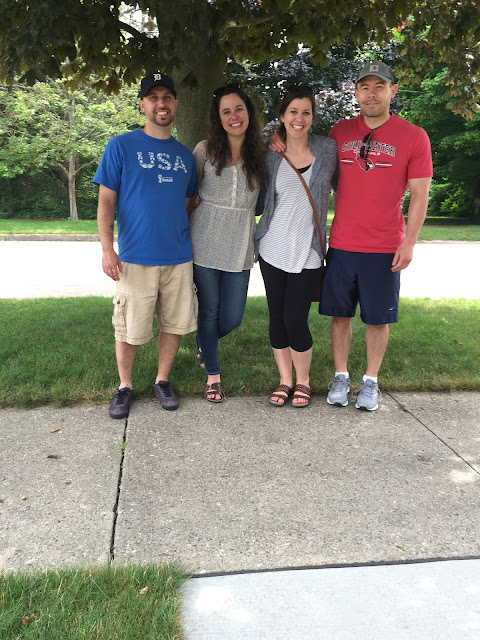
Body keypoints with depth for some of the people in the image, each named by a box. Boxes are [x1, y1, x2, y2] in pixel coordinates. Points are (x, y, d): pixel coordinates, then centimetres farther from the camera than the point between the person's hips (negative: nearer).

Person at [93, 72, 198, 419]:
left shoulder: (184, 154, 12)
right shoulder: (121, 146, -1)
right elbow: (106, 200, -3)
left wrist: (192, 245, 15)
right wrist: (107, 248, -12)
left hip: (179, 258, 4)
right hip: (136, 257, -4)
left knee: (174, 323, 10)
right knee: (130, 328, 3)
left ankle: (163, 380, 29)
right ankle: (125, 386, 23)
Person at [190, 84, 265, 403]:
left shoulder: (261, 153, 4)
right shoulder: (205, 150, -1)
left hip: (241, 245, 2)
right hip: (206, 242, -1)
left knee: (232, 317, 5)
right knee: (209, 310, 5)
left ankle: (205, 344, 40)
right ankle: (213, 374, 24)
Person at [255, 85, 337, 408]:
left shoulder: (328, 149, 1)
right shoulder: (271, 156, 4)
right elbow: (262, 200, 12)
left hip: (308, 251, -2)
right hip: (273, 248, 2)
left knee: (295, 319, -5)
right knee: (277, 317, 7)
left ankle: (303, 381, 18)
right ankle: (285, 380, 25)